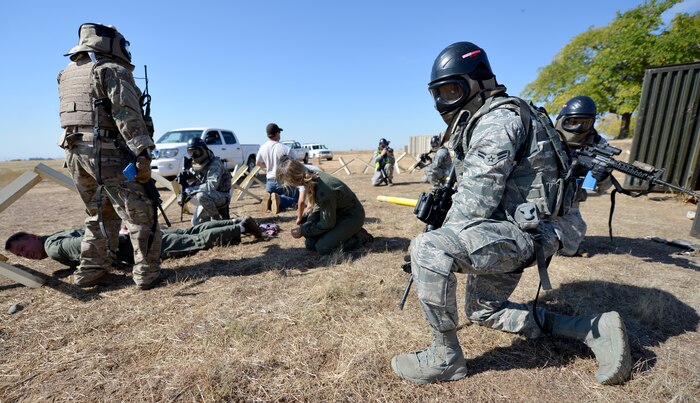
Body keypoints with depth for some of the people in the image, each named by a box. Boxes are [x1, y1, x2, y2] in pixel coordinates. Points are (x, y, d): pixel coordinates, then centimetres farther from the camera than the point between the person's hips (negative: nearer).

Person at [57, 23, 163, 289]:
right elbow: (127, 115, -16)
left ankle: (90, 272, 20)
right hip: (107, 153, -8)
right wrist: (142, 154, -21)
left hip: (75, 152, 8)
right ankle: (147, 274, -3)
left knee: (99, 215, 18)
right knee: (141, 215, -3)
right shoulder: (114, 70, -4)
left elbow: (76, 113, 20)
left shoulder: (68, 73, 22)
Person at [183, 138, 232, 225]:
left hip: (222, 196, -8)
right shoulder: (195, 165, 3)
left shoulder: (215, 163, -22)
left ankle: (218, 219, -16)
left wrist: (191, 190, -27)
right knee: (196, 223, 5)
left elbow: (211, 186, -33)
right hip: (208, 198, 8)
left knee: (201, 196, -36)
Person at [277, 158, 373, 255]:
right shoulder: (314, 177, -13)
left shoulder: (324, 192, -37)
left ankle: (359, 237, 0)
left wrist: (303, 230, -12)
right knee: (310, 244, 0)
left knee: (322, 248, -16)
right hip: (336, 213, 8)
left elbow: (327, 224, -22)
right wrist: (306, 224, -7)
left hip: (352, 216, -8)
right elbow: (318, 206, 4)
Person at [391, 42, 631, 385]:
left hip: (521, 232, -11)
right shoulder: (476, 123, 16)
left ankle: (444, 357, -10)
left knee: (427, 248, -29)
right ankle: (594, 330, 24)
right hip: (506, 233, 11)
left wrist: (436, 249, -15)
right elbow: (472, 191, 18)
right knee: (483, 310, 19)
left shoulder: (499, 118, -16)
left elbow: (475, 199, -24)